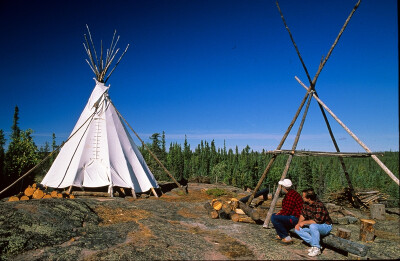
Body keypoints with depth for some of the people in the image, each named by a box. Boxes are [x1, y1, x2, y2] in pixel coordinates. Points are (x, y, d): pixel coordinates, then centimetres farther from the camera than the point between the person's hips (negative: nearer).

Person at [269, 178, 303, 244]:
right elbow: (286, 209, 23)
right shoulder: (289, 193, 12)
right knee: (274, 215, 20)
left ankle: (286, 237, -15)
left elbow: (287, 211, -22)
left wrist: (279, 214, -6)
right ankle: (281, 235, 17)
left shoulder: (291, 195, -21)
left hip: (294, 219, -11)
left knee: (274, 217, -21)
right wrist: (280, 212, 9)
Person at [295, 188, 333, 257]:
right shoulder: (306, 203, -5)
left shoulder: (319, 205, -29)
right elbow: (303, 214, 5)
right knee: (297, 229, -9)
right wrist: (299, 223, -12)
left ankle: (317, 248, -22)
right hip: (313, 226, 8)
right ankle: (314, 243, -7)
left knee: (313, 226, -39)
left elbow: (316, 221, -32)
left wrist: (304, 222, -21)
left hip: (325, 226, -8)